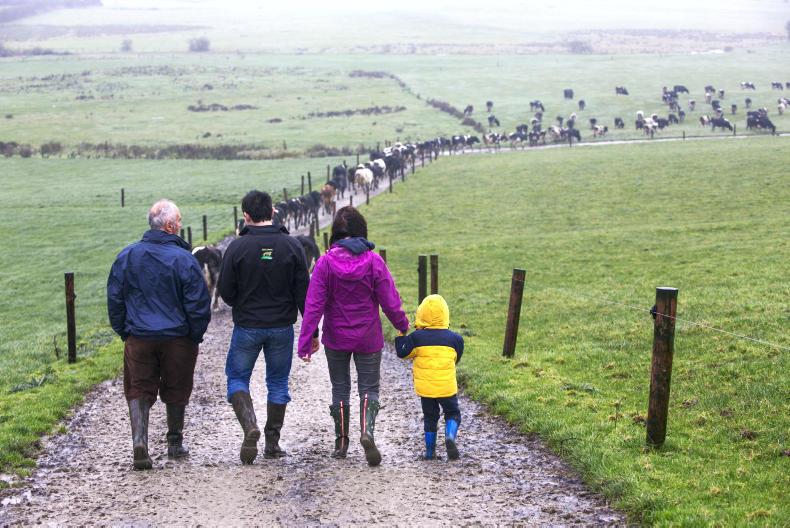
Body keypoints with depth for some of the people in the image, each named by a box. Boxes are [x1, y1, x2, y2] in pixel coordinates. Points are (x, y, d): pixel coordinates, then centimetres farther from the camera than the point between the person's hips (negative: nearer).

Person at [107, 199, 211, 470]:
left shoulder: (127, 256, -1)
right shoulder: (184, 259, -13)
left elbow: (114, 298, 4)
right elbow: (199, 303, -11)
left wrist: (122, 331, 15)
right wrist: (196, 335, 4)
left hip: (138, 338, 2)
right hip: (178, 337, -1)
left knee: (139, 390, 7)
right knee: (176, 390, 15)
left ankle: (139, 442, -11)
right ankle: (175, 443, 28)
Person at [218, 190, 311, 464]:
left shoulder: (238, 247, -10)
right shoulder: (291, 246, -4)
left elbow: (226, 292, -5)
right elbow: (303, 292, -3)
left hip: (247, 327, -2)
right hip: (282, 328, 2)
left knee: (237, 378, 11)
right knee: (278, 382, 14)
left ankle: (250, 426, -13)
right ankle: (272, 443, 16)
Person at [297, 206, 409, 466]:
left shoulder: (325, 263, -12)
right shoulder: (374, 262, -12)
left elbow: (313, 305, -13)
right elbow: (390, 301, -7)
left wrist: (305, 342, -10)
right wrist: (403, 325, 11)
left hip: (336, 339, 1)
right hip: (368, 338, -1)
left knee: (340, 389, 16)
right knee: (369, 388, 9)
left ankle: (341, 442, 22)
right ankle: (367, 431, -17)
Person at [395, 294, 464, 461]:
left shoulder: (416, 337, -6)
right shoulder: (453, 338, -3)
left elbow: (403, 353, 2)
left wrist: (400, 336, 12)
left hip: (425, 387, 1)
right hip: (447, 386, -1)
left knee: (430, 417, 14)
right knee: (453, 414, 13)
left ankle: (430, 450, 13)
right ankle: (450, 436, -14)